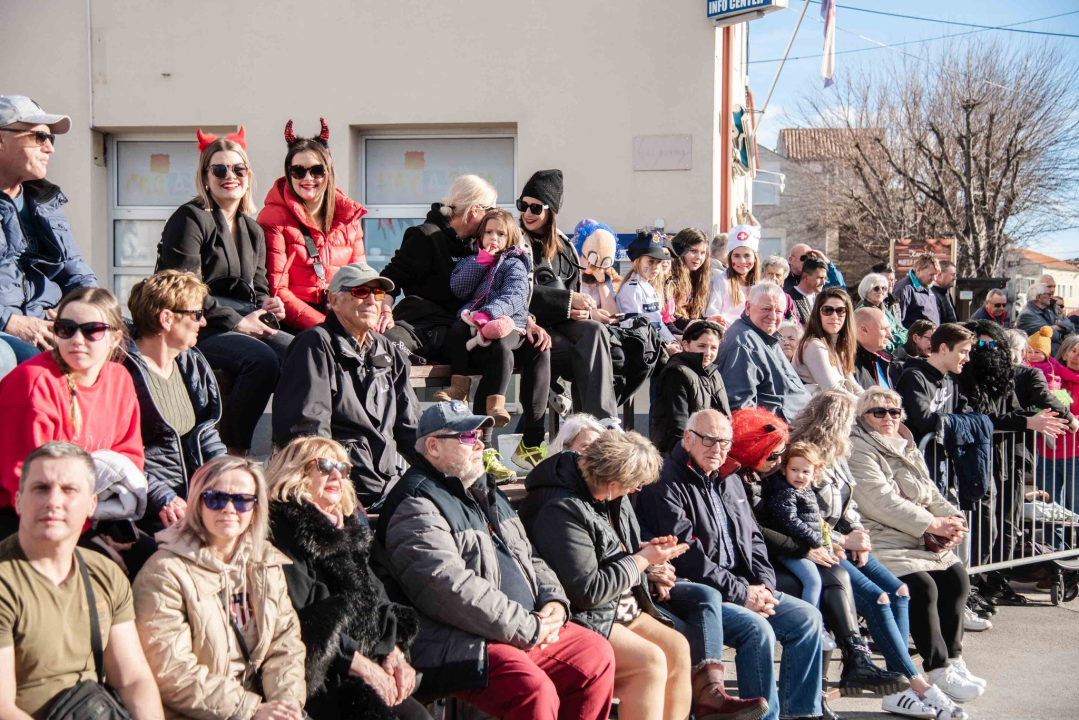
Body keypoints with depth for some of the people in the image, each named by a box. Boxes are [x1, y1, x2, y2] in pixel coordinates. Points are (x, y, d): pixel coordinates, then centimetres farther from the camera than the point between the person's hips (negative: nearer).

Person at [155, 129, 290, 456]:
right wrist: (237, 321, -16)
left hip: (241, 324, 7)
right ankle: (233, 449, -20)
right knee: (262, 358, -32)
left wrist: (267, 306, -3)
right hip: (198, 329, -7)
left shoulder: (252, 230, 21)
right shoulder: (190, 219, -3)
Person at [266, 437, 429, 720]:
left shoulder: (347, 528, 21)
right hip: (319, 673, -8)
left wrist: (393, 653, 1)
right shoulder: (280, 530, -6)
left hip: (366, 661, 8)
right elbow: (298, 614, -15)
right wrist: (362, 665, -14)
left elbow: (375, 597, 19)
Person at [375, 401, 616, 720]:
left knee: (597, 654, 3)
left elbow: (528, 557, 26)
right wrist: (528, 629, -19)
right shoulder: (417, 507, -12)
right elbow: (451, 589, -23)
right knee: (536, 690, -30)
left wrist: (554, 601, 4)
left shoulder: (487, 494, 21)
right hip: (459, 644, -10)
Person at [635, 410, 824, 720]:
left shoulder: (730, 482, 17)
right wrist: (742, 594, -17)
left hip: (745, 587, 9)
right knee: (757, 628, -28)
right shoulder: (666, 485, -12)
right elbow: (686, 557, -19)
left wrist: (764, 585, 1)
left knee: (807, 617, -1)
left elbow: (753, 538, 20)